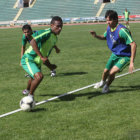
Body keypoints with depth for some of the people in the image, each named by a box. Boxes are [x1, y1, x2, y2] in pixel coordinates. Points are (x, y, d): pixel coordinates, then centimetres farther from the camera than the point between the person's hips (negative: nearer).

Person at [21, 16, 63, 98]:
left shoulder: (55, 38, 6)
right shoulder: (46, 33, -23)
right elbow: (32, 42, -37)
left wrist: (49, 65, 16)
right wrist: (42, 57, -39)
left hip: (37, 62, 10)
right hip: (28, 60, -9)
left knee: (34, 78, 30)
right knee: (39, 76, -28)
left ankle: (27, 90, 61)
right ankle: (30, 96, -8)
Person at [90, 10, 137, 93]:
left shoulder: (121, 30, -31)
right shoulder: (109, 28, -7)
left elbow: (133, 44, -33)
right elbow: (105, 37, 16)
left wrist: (131, 62, -36)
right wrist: (96, 36, -8)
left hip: (125, 57, -7)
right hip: (115, 54, 7)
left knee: (112, 72, -21)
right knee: (106, 71, 16)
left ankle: (107, 86, 10)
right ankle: (102, 82, 50)